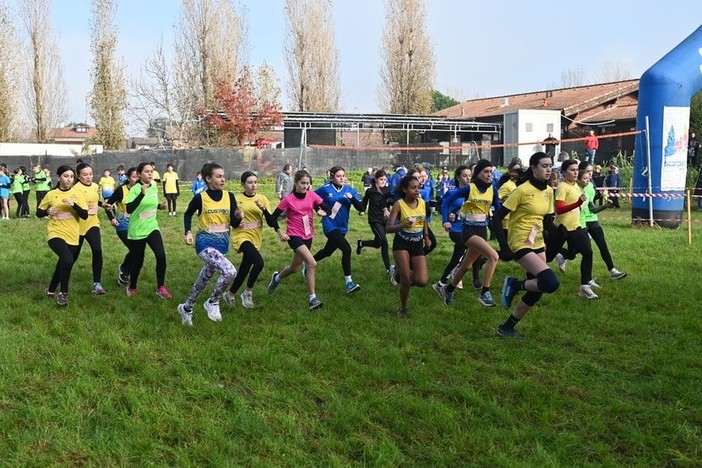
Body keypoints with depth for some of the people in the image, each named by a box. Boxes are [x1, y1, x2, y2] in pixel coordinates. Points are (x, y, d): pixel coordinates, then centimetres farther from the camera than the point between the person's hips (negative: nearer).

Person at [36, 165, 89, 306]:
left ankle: (51, 290, 42)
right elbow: (39, 213, 9)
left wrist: (73, 204, -22)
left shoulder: (77, 193, 0)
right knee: (68, 261, -27)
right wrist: (48, 211, -12)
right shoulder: (51, 194, -2)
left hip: (72, 236, 3)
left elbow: (85, 215, -7)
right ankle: (63, 293, -9)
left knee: (62, 265, 15)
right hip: (56, 234, -3)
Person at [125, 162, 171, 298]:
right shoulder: (135, 189, -15)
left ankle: (161, 287, -4)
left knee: (161, 255, -16)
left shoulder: (154, 188, 4)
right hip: (137, 231, -4)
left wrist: (161, 206, 1)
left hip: (152, 227, 4)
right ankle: (132, 287, 31)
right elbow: (129, 209, -28)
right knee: (137, 261, 5)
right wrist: (142, 193, -34)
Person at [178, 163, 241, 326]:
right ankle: (213, 302, -4)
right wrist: (188, 232, -4)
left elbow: (234, 224, 2)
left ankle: (186, 308, 40)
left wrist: (238, 217, -19)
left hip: (223, 242, 5)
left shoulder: (229, 196, 0)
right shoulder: (200, 197, -9)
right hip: (205, 242, -5)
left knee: (204, 279, 17)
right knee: (230, 272, -27)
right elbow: (187, 214, 9)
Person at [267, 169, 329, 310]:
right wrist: (280, 233, -11)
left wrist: (323, 212, -19)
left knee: (295, 267, 20)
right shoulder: (288, 200, -11)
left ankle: (276, 278, 52)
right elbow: (273, 217, -4)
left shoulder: (312, 196, -1)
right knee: (312, 263, -24)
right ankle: (313, 298, -18)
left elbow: (326, 208, 3)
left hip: (308, 236, 6)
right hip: (294, 236, -6)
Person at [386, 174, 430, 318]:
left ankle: (403, 273, 23)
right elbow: (388, 228, -20)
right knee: (405, 281, -7)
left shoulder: (422, 202, -1)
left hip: (418, 244, 4)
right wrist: (403, 225, -36)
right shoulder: (399, 204, -15)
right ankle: (403, 308, 19)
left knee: (422, 281, -10)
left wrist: (426, 236, 17)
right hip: (402, 244, -4)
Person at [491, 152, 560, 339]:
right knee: (551, 283, -23)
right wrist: (504, 246, -19)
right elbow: (497, 218, -15)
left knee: (536, 292, 7)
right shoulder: (523, 190, -15)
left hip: (538, 245, 8)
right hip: (521, 245, -8)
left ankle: (507, 327, 21)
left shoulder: (549, 191, 7)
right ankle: (514, 285, 1)